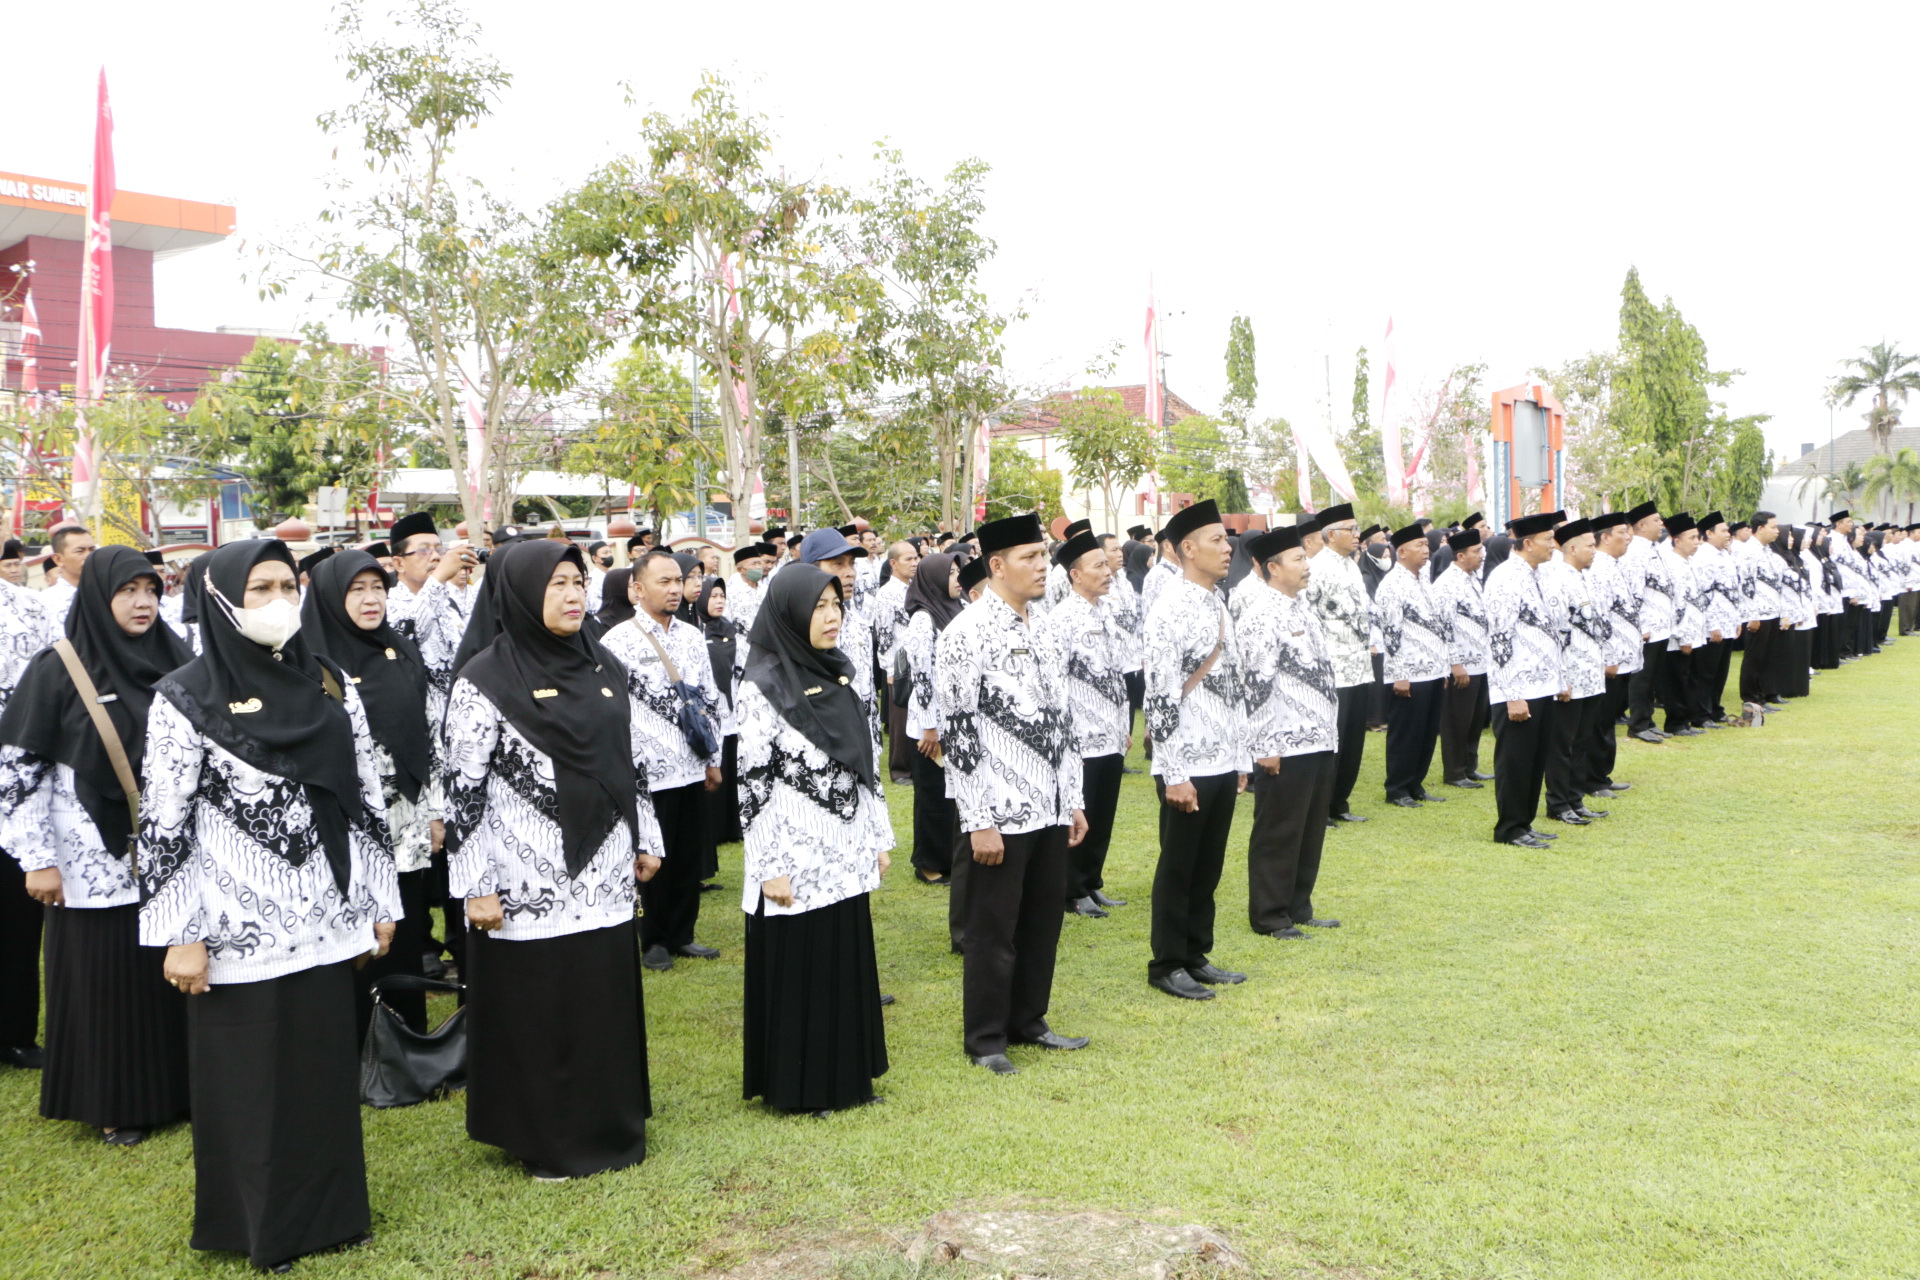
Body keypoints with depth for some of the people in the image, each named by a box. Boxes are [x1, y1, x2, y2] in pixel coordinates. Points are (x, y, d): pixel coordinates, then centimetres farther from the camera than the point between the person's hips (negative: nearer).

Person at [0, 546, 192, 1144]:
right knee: (103, 978, 4)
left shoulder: (175, 663, 5)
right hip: (93, 861, -3)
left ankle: (173, 1087, 24)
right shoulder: (57, 670, -7)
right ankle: (114, 1104, 20)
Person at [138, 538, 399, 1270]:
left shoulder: (332, 687, 6)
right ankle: (256, 1224, 25)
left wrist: (379, 902, 8)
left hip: (324, 926, 4)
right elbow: (164, 825, -8)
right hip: (238, 932, -4)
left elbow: (366, 800, 9)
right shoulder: (185, 698, -7)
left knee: (325, 1071, 12)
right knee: (245, 1083, 8)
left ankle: (326, 1209, 29)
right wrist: (181, 935, -10)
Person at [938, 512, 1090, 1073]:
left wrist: (1072, 799, 15)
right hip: (1001, 812, -7)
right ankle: (985, 1040, 19)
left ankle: (1029, 1021, 32)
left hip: (1051, 808, 7)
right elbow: (957, 730, -15)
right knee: (992, 929, 5)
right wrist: (979, 820, -16)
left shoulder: (1042, 629, 12)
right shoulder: (968, 632, -12)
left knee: (1043, 922, 16)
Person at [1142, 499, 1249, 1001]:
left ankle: (1196, 956, 28)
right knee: (1178, 869, 4)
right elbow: (1161, 695, -18)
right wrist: (1175, 774, -19)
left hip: (1223, 763, 8)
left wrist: (1240, 758, 16)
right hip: (1188, 766, -8)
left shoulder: (1218, 604, 12)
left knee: (1209, 867, 15)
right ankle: (1167, 966, 16)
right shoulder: (1170, 608, -15)